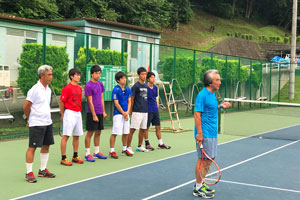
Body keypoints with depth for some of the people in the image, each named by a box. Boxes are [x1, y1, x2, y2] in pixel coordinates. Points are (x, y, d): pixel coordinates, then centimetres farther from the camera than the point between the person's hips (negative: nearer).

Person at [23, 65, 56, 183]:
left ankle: (42, 170, 23)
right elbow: (26, 107, -8)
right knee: (32, 147, -3)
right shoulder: (35, 90, -13)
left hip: (47, 123, 8)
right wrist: (30, 119, 5)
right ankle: (29, 173, 4)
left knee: (46, 146, 12)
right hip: (36, 124, -8)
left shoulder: (48, 90, 11)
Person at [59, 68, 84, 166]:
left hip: (78, 113, 8)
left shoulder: (79, 88, 12)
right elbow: (61, 102, -9)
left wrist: (79, 110, 13)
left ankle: (75, 157, 22)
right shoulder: (67, 88, -11)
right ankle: (63, 158, 0)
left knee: (77, 136, 12)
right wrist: (62, 115, -3)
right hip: (69, 113, -8)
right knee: (65, 136, -4)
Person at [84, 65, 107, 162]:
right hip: (92, 113, -7)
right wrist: (94, 115, -14)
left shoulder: (100, 84, 10)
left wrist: (103, 111, 13)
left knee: (98, 132, 12)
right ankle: (87, 154, 4)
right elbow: (90, 102, -13)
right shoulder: (88, 86, -12)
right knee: (90, 133, -2)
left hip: (100, 113, 7)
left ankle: (96, 152, 21)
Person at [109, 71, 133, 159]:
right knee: (115, 133, -6)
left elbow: (129, 101, 9)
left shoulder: (128, 89, 10)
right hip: (118, 114, -7)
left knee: (126, 132, 12)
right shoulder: (116, 90, -10)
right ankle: (112, 151, -1)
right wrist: (123, 113, -11)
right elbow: (116, 103, -12)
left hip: (126, 114, 7)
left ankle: (124, 150, 25)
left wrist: (127, 112, -6)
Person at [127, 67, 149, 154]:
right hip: (137, 112, -7)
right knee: (132, 129, -6)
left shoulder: (146, 86, 13)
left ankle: (140, 146, 25)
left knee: (143, 129, 13)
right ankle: (128, 147, -1)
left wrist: (147, 108, 16)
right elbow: (131, 99, -7)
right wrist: (130, 111, -8)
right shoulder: (136, 86, -8)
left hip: (145, 111, 7)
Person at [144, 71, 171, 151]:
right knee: (146, 127, 2)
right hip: (148, 110, -7)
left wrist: (157, 107, 15)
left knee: (158, 127, 8)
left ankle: (160, 143, 15)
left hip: (155, 110, 7)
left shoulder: (155, 87, 11)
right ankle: (147, 144, 12)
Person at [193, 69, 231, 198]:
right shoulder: (202, 95, -15)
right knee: (203, 160, -4)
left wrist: (220, 106, 11)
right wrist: (199, 133, -23)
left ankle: (200, 183, 25)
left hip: (212, 133, 9)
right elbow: (197, 114, -19)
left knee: (209, 159, 14)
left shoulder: (212, 94, 13)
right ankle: (198, 188, 6)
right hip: (205, 134, -9)